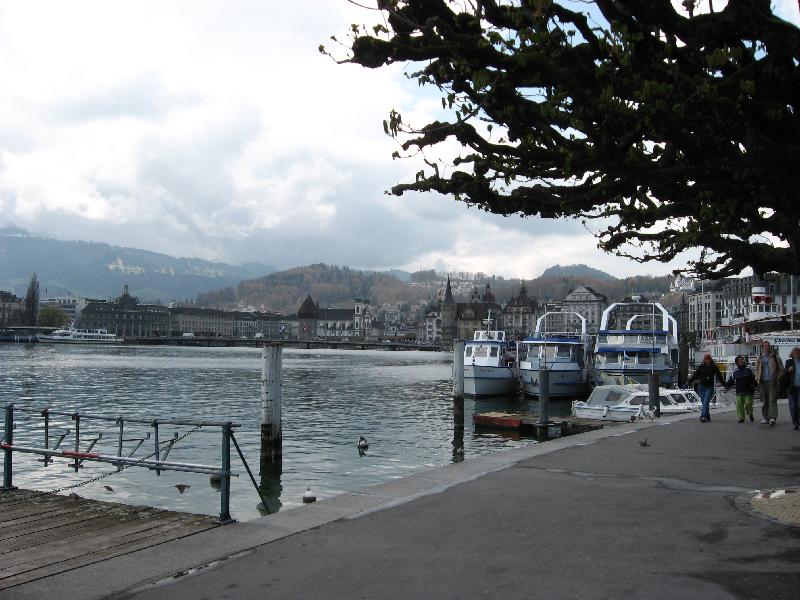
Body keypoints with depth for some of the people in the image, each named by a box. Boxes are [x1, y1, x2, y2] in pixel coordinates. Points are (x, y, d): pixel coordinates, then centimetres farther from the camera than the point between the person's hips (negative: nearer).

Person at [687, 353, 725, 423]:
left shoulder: (714, 367, 2)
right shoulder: (701, 367, 4)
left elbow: (719, 376, 8)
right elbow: (695, 375, 4)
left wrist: (724, 384, 8)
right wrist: (688, 381, -5)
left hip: (710, 387, -2)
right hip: (702, 387, 2)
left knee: (706, 402, -14)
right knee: (704, 403, 6)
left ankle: (703, 416, -20)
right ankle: (707, 416, 17)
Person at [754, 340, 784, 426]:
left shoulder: (774, 356, 2)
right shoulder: (759, 358, 12)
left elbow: (781, 369, 3)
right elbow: (757, 369, 20)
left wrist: (778, 378, -6)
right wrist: (757, 378, 6)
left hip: (772, 381, -4)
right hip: (762, 382, 4)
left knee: (772, 400, -11)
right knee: (764, 401, 9)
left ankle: (772, 417, -16)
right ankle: (766, 418, 17)